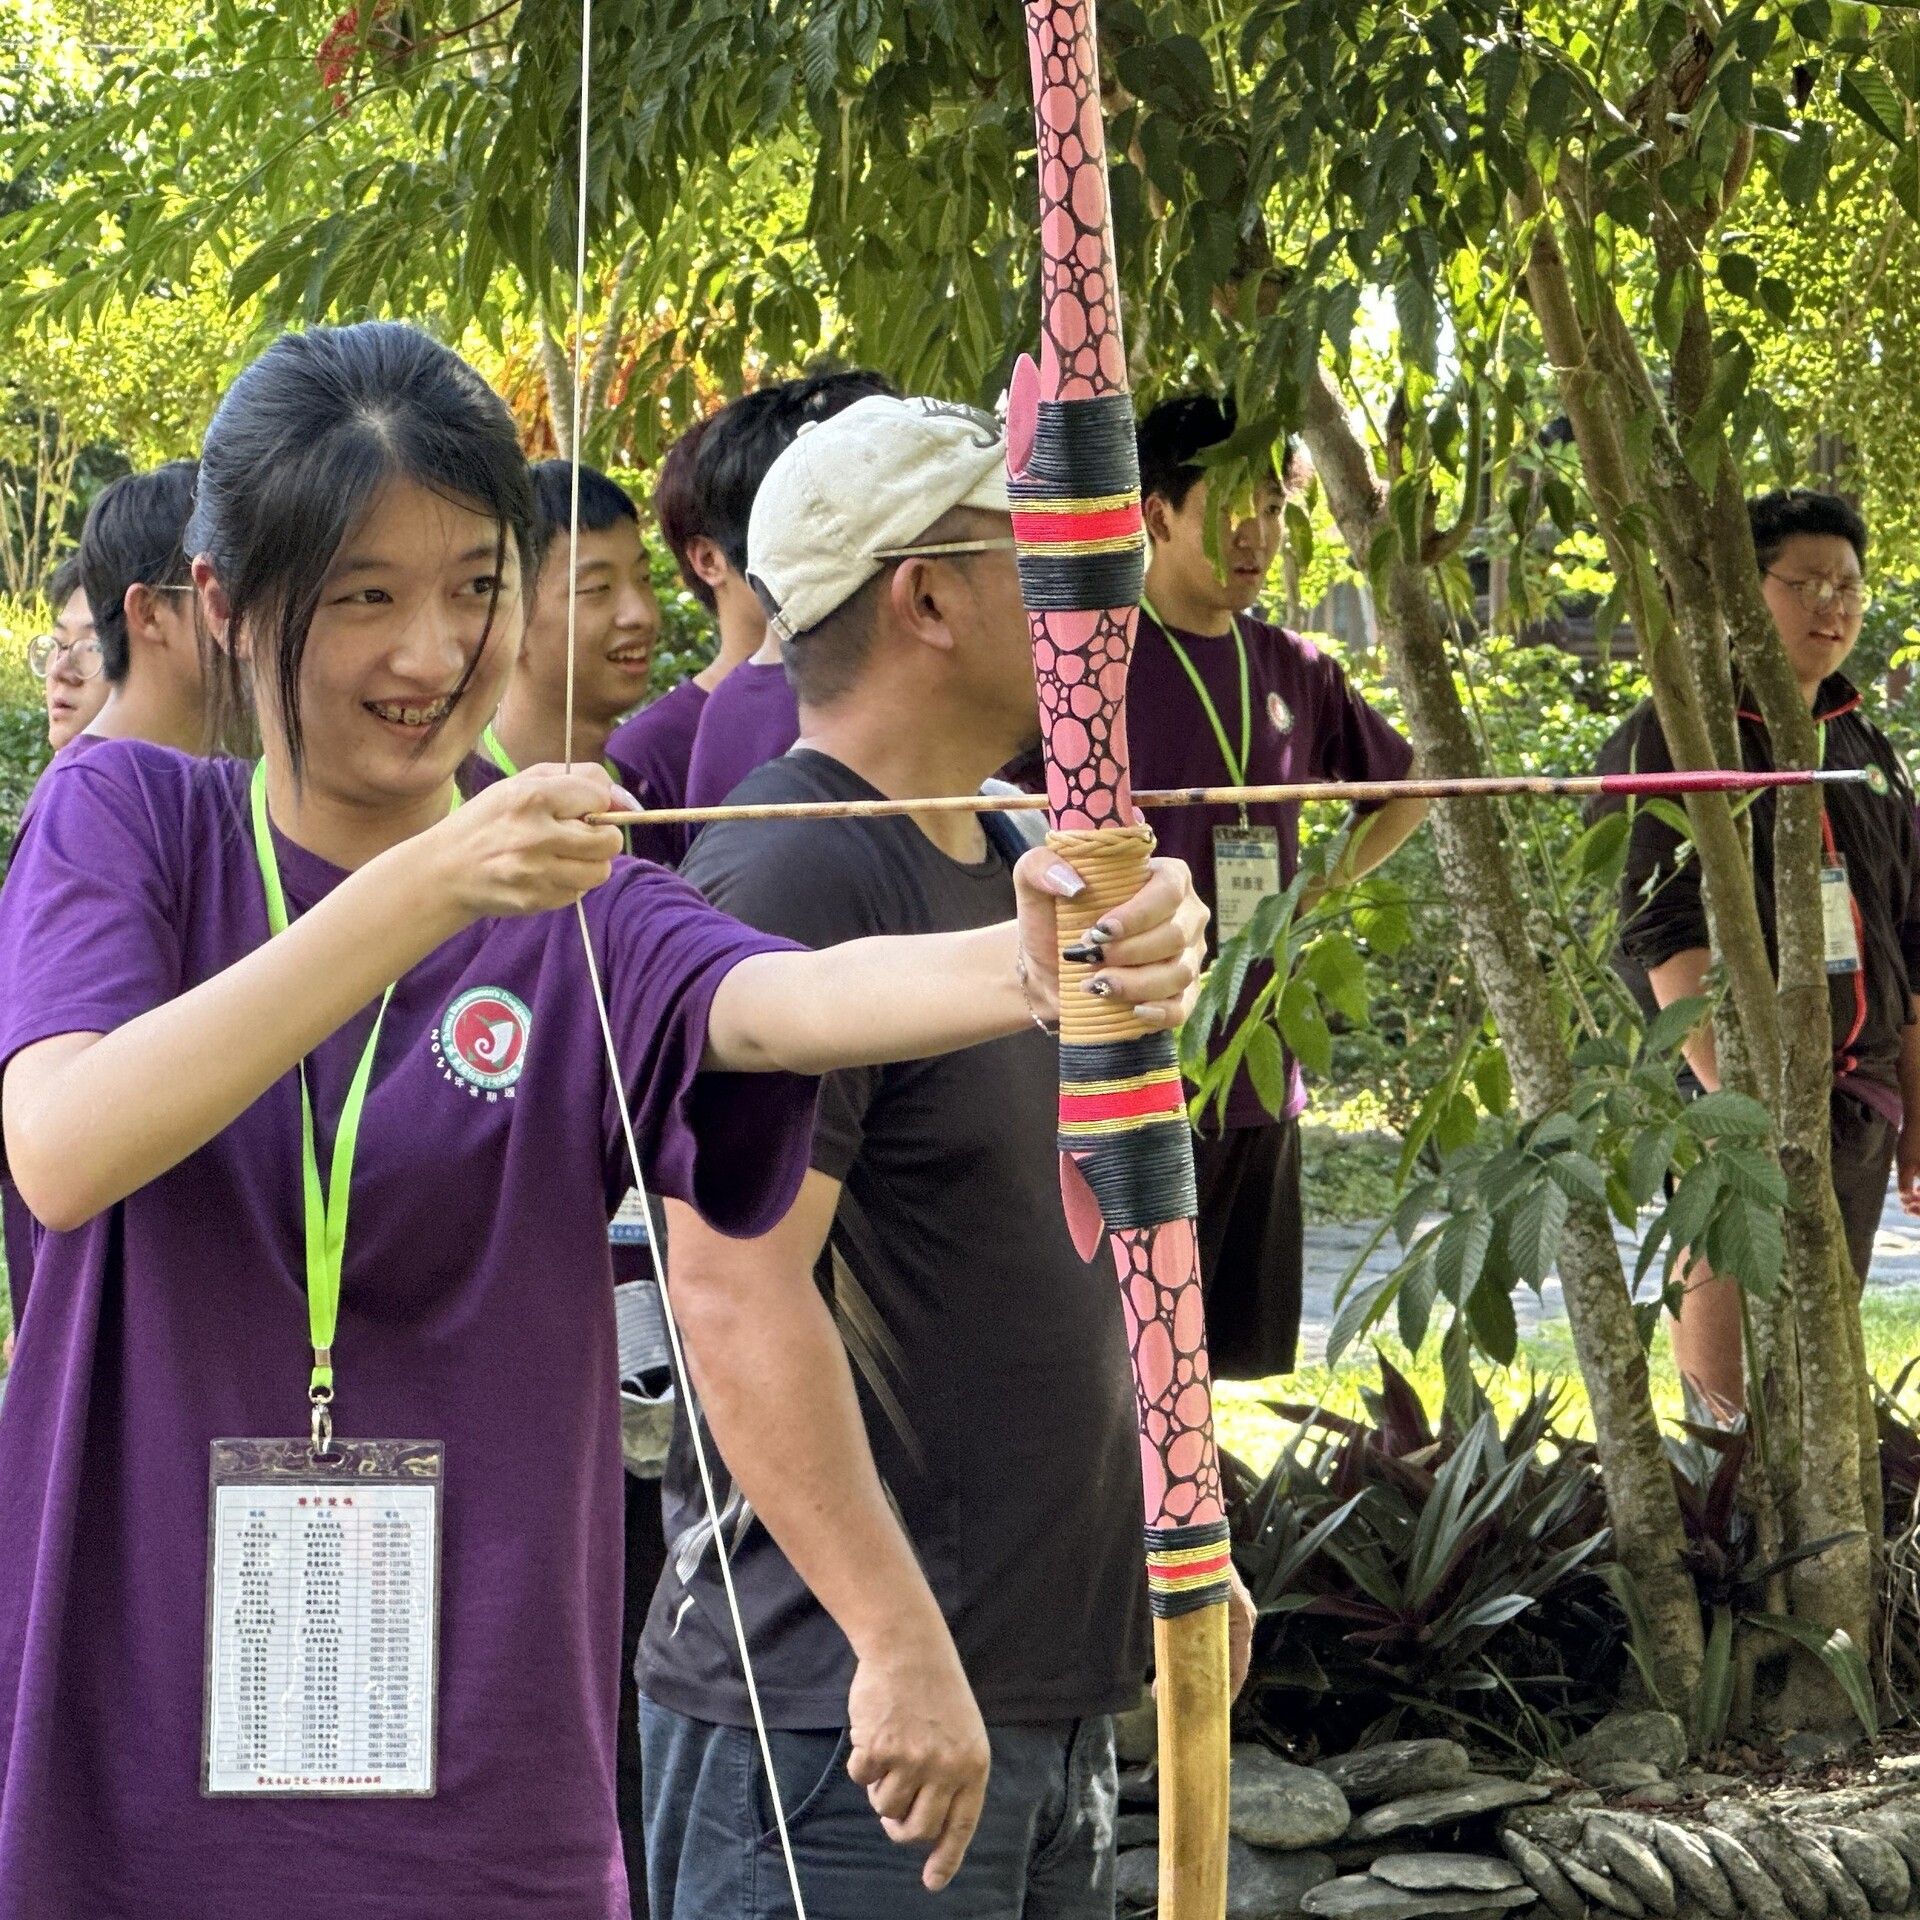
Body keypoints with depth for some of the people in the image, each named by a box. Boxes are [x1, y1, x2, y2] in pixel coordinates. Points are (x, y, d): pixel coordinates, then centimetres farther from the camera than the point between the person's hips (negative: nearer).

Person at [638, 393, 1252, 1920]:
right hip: (851, 1719, -9)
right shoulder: (793, 881, -16)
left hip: (1049, 1689, 9)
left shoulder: (1008, 866, 15)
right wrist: (899, 1641, -28)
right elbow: (736, 1285, -25)